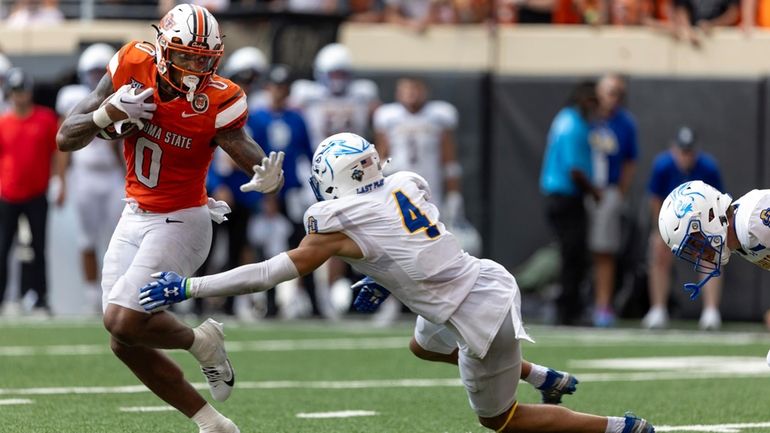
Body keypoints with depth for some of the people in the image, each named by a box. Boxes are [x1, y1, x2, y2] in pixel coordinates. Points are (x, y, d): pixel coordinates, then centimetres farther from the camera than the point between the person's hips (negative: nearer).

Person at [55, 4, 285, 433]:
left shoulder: (218, 102, -20)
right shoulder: (133, 67, -10)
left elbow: (257, 163, -23)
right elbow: (66, 138, -5)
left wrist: (268, 178, -46)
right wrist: (107, 114, -25)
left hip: (180, 223, -6)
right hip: (135, 218, 6)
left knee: (123, 322, -19)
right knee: (127, 345, 6)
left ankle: (201, 341, 10)